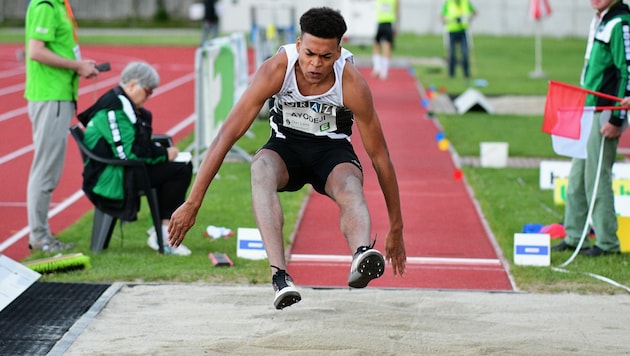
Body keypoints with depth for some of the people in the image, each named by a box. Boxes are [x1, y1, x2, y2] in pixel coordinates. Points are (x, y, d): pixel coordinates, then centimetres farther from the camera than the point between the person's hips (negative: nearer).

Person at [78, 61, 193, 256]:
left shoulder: (122, 104, 16)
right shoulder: (115, 108, -17)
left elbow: (140, 144, 23)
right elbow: (127, 152, -24)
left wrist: (161, 150, 4)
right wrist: (163, 154, -14)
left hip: (119, 171, 11)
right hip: (109, 180, -11)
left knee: (184, 167, 8)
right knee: (178, 171, -20)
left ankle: (163, 229, 4)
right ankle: (162, 237, -11)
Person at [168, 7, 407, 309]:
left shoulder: (352, 84, -24)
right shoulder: (276, 69, -24)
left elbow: (379, 156, -15)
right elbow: (227, 135, -23)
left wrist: (396, 229, -11)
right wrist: (192, 203, -26)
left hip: (333, 151, 0)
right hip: (286, 146, 0)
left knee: (350, 188, -36)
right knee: (261, 168, -35)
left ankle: (361, 254, -66)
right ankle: (279, 274, -51)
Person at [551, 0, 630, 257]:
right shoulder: (599, 21, 14)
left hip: (605, 115, -9)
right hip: (587, 111, 9)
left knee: (597, 177, -5)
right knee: (577, 176, 12)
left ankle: (607, 242, 4)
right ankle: (574, 236, 21)